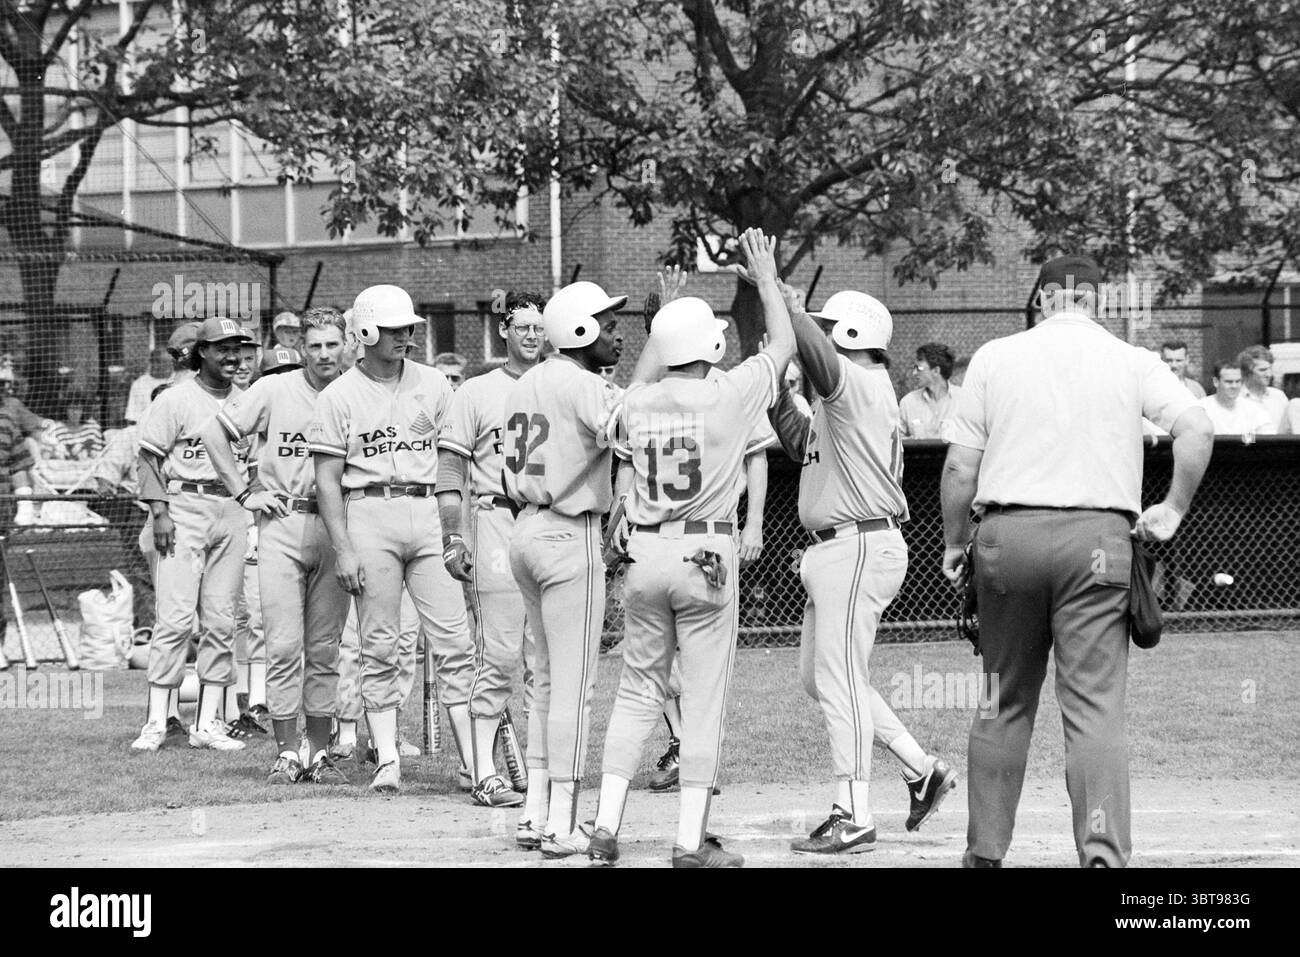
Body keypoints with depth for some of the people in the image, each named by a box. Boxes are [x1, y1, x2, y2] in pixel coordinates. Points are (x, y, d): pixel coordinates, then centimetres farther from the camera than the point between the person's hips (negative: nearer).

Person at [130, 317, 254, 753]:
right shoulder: (175, 400, -3)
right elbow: (150, 455, -4)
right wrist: (159, 511, -13)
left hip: (232, 509, 5)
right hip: (185, 506, -5)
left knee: (220, 620, 4)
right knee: (176, 615, -11)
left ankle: (208, 722, 9)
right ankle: (156, 722, -9)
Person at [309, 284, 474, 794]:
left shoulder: (433, 384, 10)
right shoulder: (339, 397, 0)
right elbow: (327, 481, -1)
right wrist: (343, 549, -8)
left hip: (428, 511, 3)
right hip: (370, 514, -3)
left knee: (455, 641, -3)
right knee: (380, 647, 0)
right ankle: (386, 758, 4)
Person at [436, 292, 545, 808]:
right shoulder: (477, 393, 4)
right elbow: (450, 469, 1)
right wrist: (453, 535, -9)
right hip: (497, 519, -4)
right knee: (498, 653, -8)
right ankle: (484, 774, -7)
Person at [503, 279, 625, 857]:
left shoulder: (525, 385, 13)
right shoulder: (586, 387, -14)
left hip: (526, 529, 9)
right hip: (571, 535, -9)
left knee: (548, 679, 16)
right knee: (574, 684, -4)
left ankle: (535, 813, 17)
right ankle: (561, 825, -3)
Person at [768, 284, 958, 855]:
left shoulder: (857, 384, -14)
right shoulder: (853, 393, 19)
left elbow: (816, 353, -34)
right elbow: (804, 446, 26)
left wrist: (785, 299, -25)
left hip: (860, 547, -11)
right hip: (836, 551, 11)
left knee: (840, 681, -9)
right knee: (818, 676, 16)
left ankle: (853, 819, -7)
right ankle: (921, 770, 19)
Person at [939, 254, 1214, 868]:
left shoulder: (995, 357, 7)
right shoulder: (1130, 361, 6)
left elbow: (960, 464, 4)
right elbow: (1196, 430, -7)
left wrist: (953, 543, 16)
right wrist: (1173, 510, 3)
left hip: (1007, 535, 1)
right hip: (1098, 538, -1)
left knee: (1004, 702, 13)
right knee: (1095, 704, -5)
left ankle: (985, 850, 18)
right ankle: (1103, 852, -17)